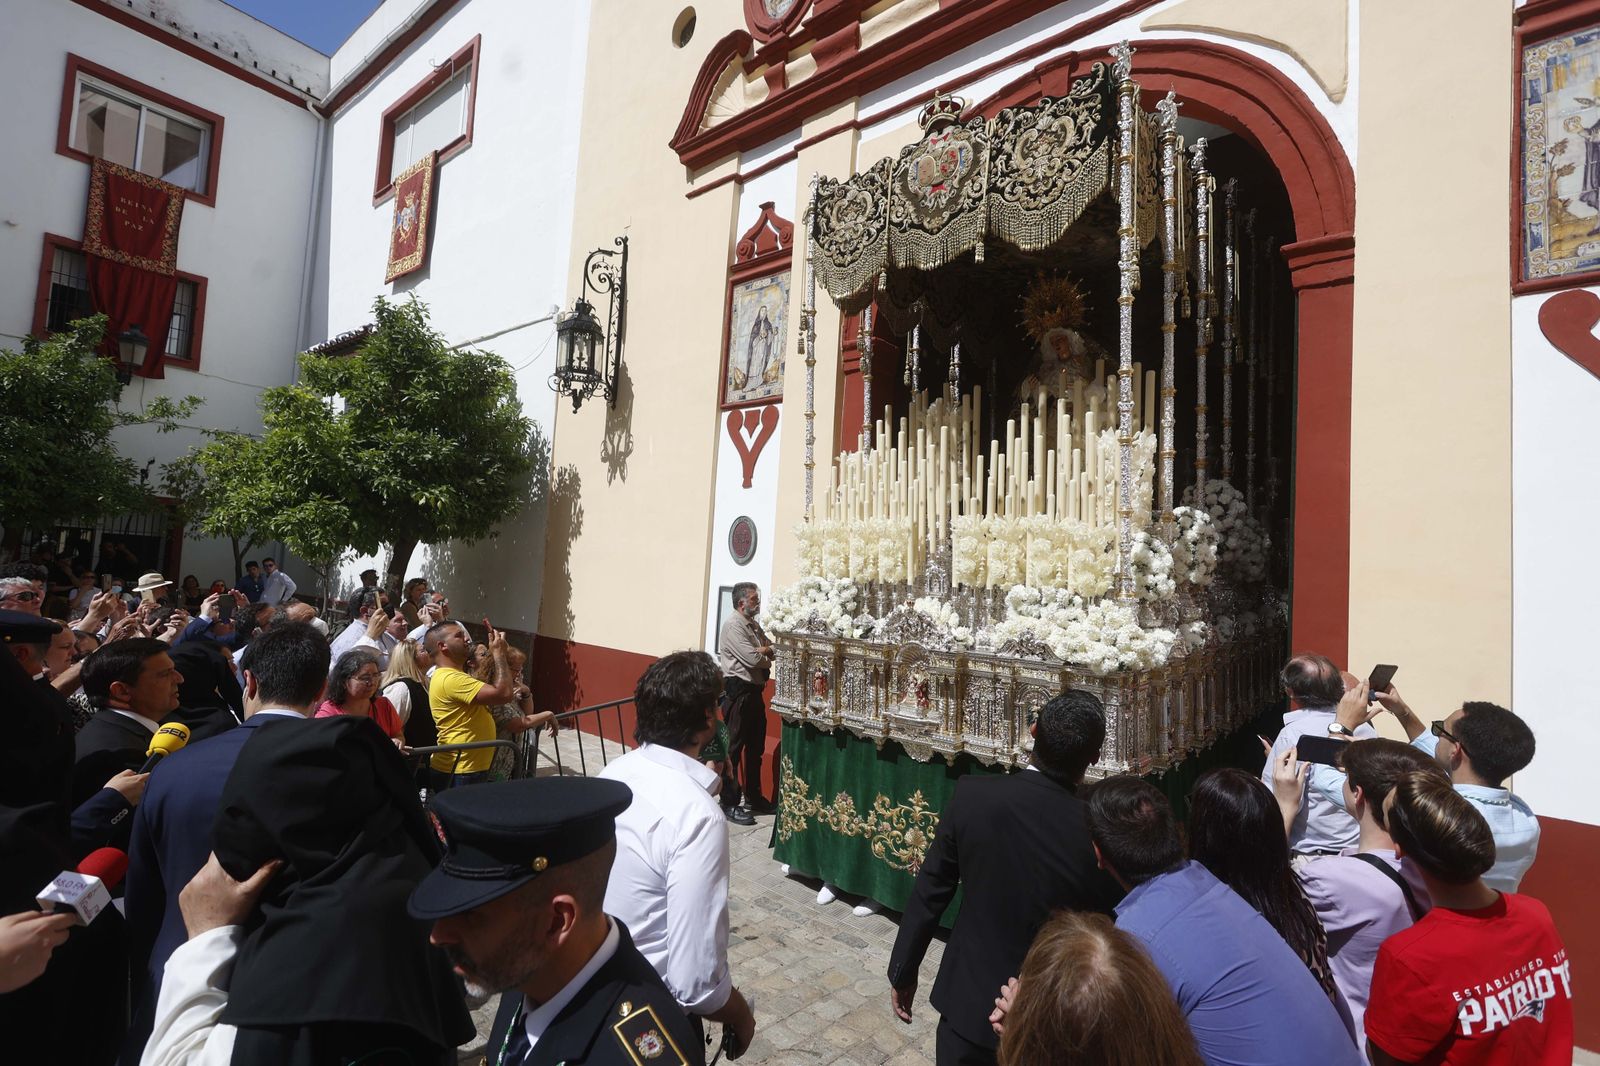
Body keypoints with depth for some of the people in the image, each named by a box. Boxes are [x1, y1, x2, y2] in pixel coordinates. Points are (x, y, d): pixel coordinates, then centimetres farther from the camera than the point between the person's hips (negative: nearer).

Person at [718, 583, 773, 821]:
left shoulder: (754, 625, 15)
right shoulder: (733, 624, -13)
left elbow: (773, 649, 13)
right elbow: (752, 659, -20)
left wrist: (764, 650, -9)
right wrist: (768, 657, 0)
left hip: (755, 691, 9)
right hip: (738, 691, -9)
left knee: (756, 746, 15)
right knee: (734, 746, -2)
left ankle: (753, 797, 27)